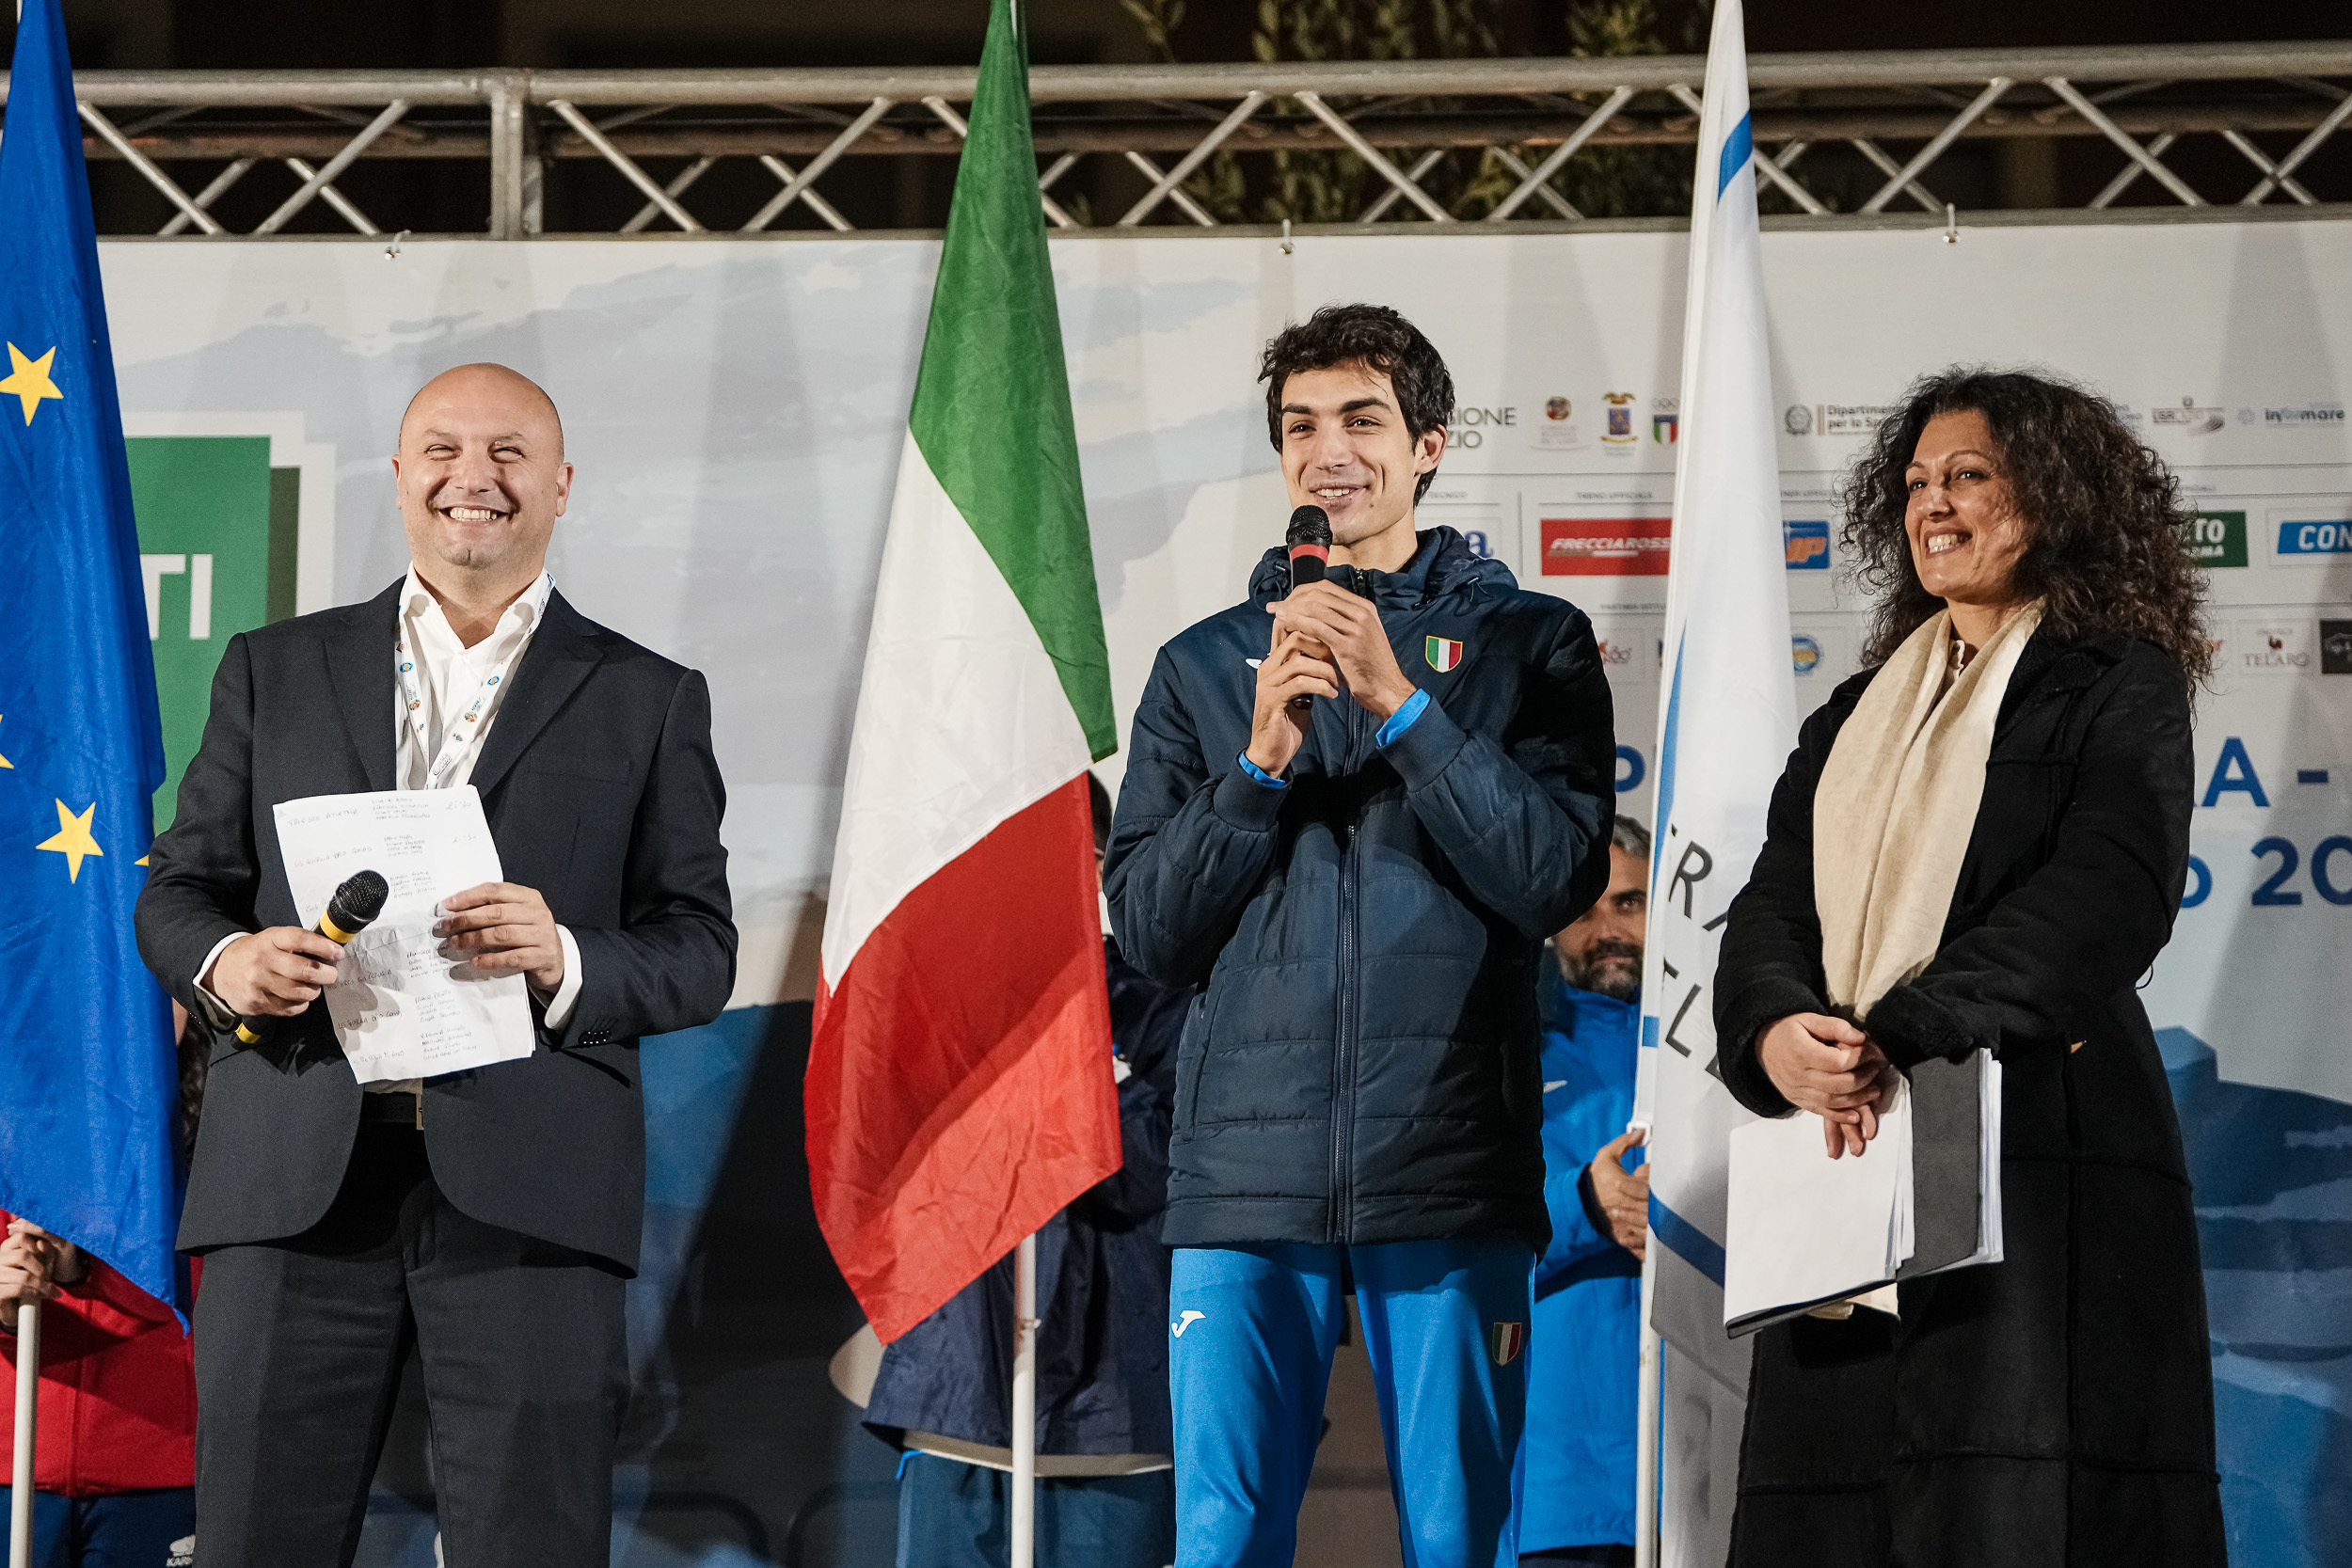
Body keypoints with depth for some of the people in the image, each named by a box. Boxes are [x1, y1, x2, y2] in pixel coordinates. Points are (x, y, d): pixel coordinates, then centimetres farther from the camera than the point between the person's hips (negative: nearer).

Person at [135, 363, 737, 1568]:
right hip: (295, 1180, 1)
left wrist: (565, 961, -14)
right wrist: (224, 961, -7)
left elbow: (699, 952, 8)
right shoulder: (274, 670, 17)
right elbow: (177, 891, 17)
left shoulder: (646, 701, 13)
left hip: (524, 1185, -1)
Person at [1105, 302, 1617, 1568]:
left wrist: (1402, 705, -12)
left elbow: (1558, 881, -5)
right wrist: (1261, 763, -7)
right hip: (1247, 1172, 2)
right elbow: (1149, 928, 8)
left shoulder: (1528, 643, 9)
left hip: (1448, 1174, -2)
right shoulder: (1205, 666, 16)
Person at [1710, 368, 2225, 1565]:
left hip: (2039, 1162, -6)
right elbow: (1771, 907, 11)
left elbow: (2098, 901, -11)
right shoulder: (1855, 717, 23)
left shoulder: (2118, 690, 4)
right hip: (1847, 1161, 6)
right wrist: (1776, 1033, -13)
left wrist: (1902, 1032, -22)